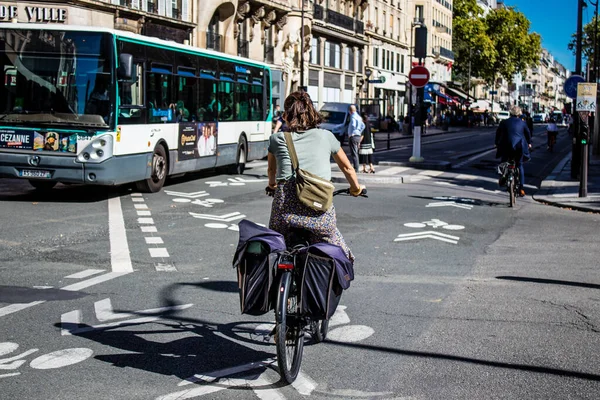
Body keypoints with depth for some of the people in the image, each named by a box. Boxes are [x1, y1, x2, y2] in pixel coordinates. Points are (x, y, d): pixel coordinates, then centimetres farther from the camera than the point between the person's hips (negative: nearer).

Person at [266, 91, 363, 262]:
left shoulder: (277, 139, 14)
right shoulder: (326, 136, 14)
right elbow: (347, 167, 29)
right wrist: (356, 188, 48)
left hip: (285, 209, 0)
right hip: (320, 213, 0)